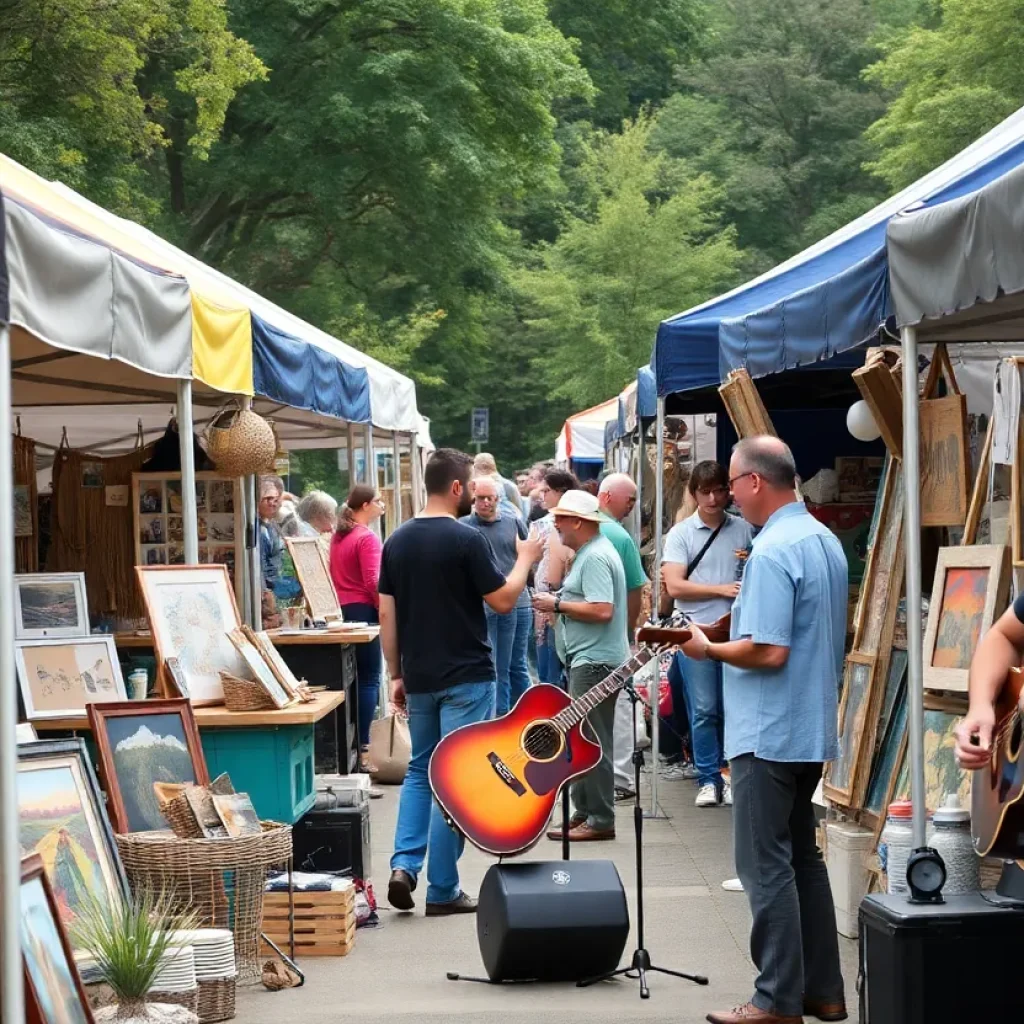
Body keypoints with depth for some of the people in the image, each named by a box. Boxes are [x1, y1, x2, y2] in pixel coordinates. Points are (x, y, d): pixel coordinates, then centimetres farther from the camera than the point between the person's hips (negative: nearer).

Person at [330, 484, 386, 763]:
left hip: (341, 608, 9)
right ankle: (362, 748, -8)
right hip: (364, 609, -8)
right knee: (368, 679, -5)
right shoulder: (367, 538, -13)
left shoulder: (338, 537, 13)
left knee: (350, 677, 14)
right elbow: (373, 582, -20)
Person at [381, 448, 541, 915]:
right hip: (466, 678, -6)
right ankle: (443, 890, 3)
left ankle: (404, 863, 2)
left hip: (419, 679, 6)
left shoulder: (397, 541, 5)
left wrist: (396, 674, 14)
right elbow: (503, 600, -9)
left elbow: (387, 615, 7)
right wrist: (525, 560, 7)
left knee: (420, 770, 19)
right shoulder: (465, 539, -14)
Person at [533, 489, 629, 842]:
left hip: (595, 661, -11)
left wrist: (557, 604, -16)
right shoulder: (590, 552, 16)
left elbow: (602, 610, -26)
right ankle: (584, 813, 21)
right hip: (587, 658, 11)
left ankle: (600, 820, -2)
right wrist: (559, 603, 11)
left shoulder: (595, 558, -17)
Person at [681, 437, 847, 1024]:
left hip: (769, 733, -10)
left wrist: (708, 649, -9)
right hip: (813, 728, 10)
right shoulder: (826, 541, 10)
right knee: (804, 860, 15)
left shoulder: (773, 550, -20)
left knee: (768, 868, -3)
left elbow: (768, 651, -25)